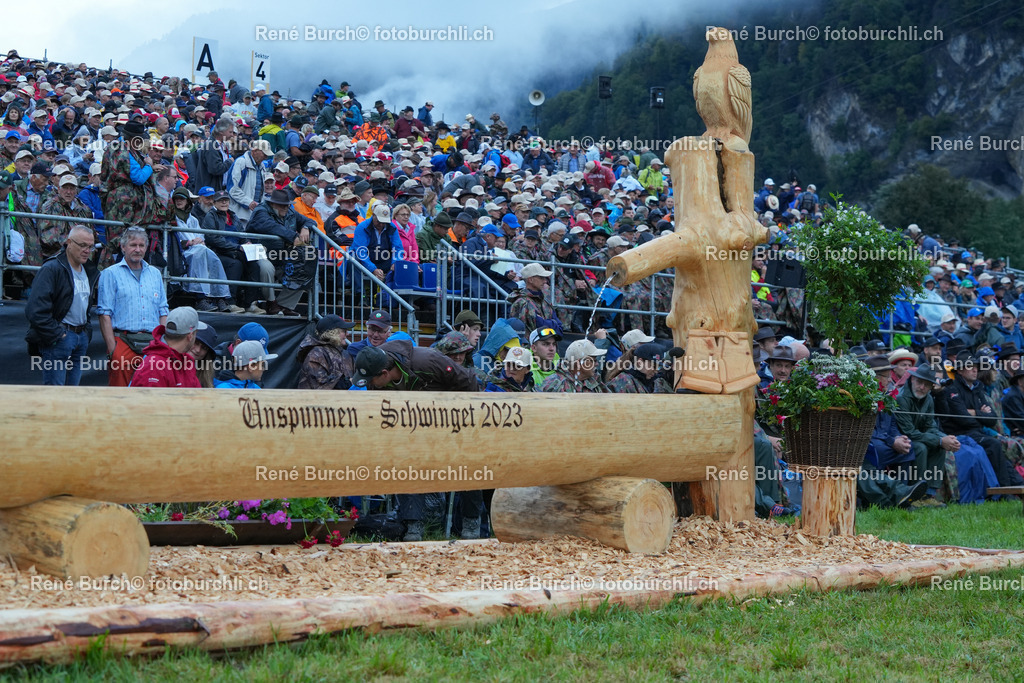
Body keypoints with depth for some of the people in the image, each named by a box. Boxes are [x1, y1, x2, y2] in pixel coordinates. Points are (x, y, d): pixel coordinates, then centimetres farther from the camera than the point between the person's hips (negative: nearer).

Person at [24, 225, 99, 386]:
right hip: (58, 337, -8)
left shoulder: (89, 271, 15)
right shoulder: (52, 268, -11)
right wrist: (55, 334, -16)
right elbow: (35, 309, -18)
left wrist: (86, 333, 15)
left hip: (81, 336, 8)